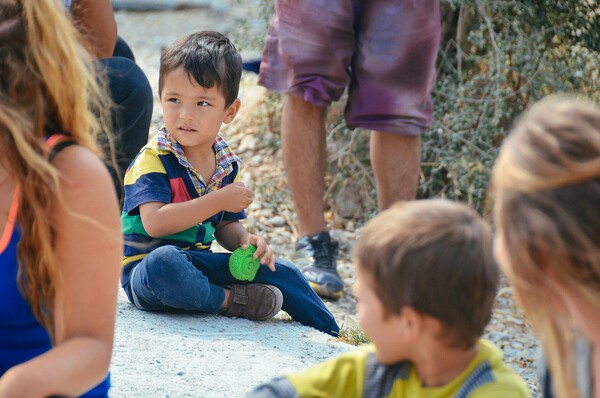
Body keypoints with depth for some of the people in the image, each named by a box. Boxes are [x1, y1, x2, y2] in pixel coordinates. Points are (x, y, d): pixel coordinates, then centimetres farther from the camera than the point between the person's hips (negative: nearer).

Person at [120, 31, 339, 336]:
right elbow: (155, 223, -28)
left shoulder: (227, 164, 6)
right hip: (145, 273, -7)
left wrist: (245, 241, -9)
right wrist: (219, 201, -26)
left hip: (197, 263, 7)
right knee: (164, 261, -41)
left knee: (283, 274, 2)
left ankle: (333, 336, 22)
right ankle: (228, 301, -17)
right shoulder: (154, 159, -16)